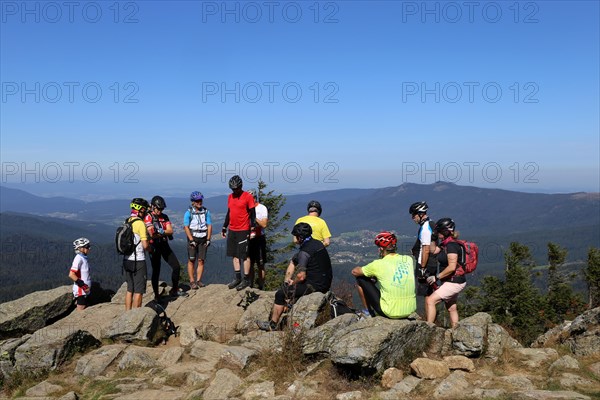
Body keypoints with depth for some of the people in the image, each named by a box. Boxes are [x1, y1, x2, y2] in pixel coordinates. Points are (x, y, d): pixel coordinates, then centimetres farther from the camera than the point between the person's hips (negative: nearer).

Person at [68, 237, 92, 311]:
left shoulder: (83, 258, 12)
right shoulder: (79, 258, -16)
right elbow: (71, 274, -24)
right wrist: (82, 284, -23)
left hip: (84, 290, 9)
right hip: (80, 290, -9)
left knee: (85, 310, 14)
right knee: (81, 311, -5)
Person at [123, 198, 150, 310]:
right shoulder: (140, 223, -16)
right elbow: (145, 245, -18)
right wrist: (150, 249, 3)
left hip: (127, 260, 8)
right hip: (138, 261, -8)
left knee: (130, 289, 16)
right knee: (138, 291, 1)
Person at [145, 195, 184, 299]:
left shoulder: (164, 217, 7)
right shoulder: (148, 217, -10)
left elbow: (170, 231, -6)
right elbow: (152, 235, -21)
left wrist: (161, 231, -23)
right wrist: (164, 233, -15)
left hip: (164, 245, 5)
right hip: (154, 246, -5)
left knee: (176, 266, 2)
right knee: (156, 271, 0)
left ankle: (175, 290, 17)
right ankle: (156, 295, 12)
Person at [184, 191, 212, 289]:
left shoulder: (206, 211, 4)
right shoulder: (188, 213, -5)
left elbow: (209, 225, 5)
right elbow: (186, 227, -8)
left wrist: (208, 239, -1)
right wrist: (191, 240, -13)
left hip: (203, 239, 3)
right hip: (193, 238, -3)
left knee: (201, 261, 2)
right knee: (191, 260, -2)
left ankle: (198, 280, 10)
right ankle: (192, 281, 4)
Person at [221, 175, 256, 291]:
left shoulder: (248, 196, -8)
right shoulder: (230, 197, 11)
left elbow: (252, 214, -7)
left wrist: (253, 229, -12)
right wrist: (224, 227, 18)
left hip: (243, 230, -6)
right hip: (232, 230, 6)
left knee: (245, 255, -1)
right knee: (235, 255, 10)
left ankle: (246, 280, 5)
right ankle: (237, 278, 18)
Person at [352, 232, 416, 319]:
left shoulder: (378, 264, -10)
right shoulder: (409, 259, 1)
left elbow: (354, 272, 5)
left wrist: (369, 272, 26)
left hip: (390, 313, -5)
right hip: (410, 311, 5)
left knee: (361, 279, 9)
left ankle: (369, 312, 22)